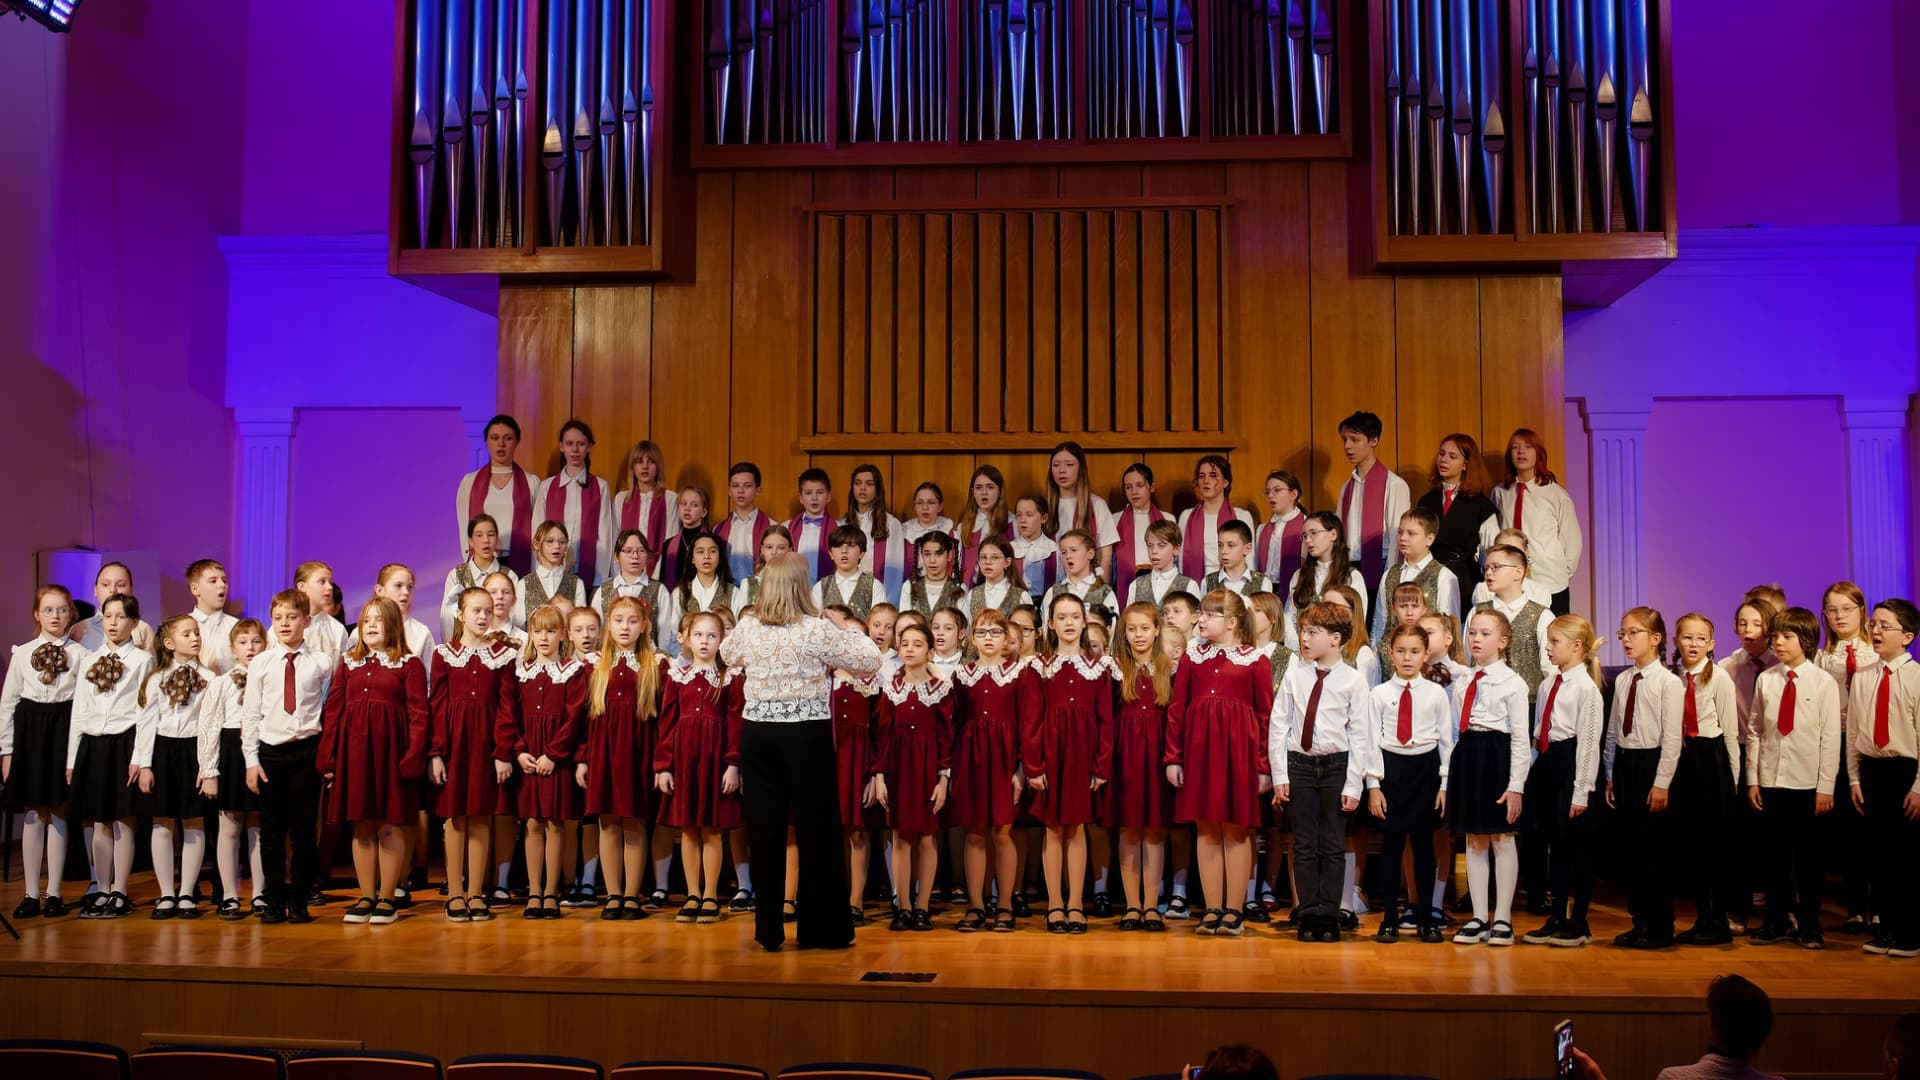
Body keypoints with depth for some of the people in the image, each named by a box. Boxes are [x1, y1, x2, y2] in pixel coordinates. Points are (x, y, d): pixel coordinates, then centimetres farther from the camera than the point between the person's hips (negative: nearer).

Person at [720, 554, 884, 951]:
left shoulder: (747, 629, 1)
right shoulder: (817, 630, -10)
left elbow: (726, 654, 24)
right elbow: (871, 661, -3)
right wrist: (853, 632, 15)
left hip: (757, 734, 3)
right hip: (807, 735, -3)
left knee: (765, 829, 8)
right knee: (816, 828, 5)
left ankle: (769, 929, 14)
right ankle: (822, 929, 12)